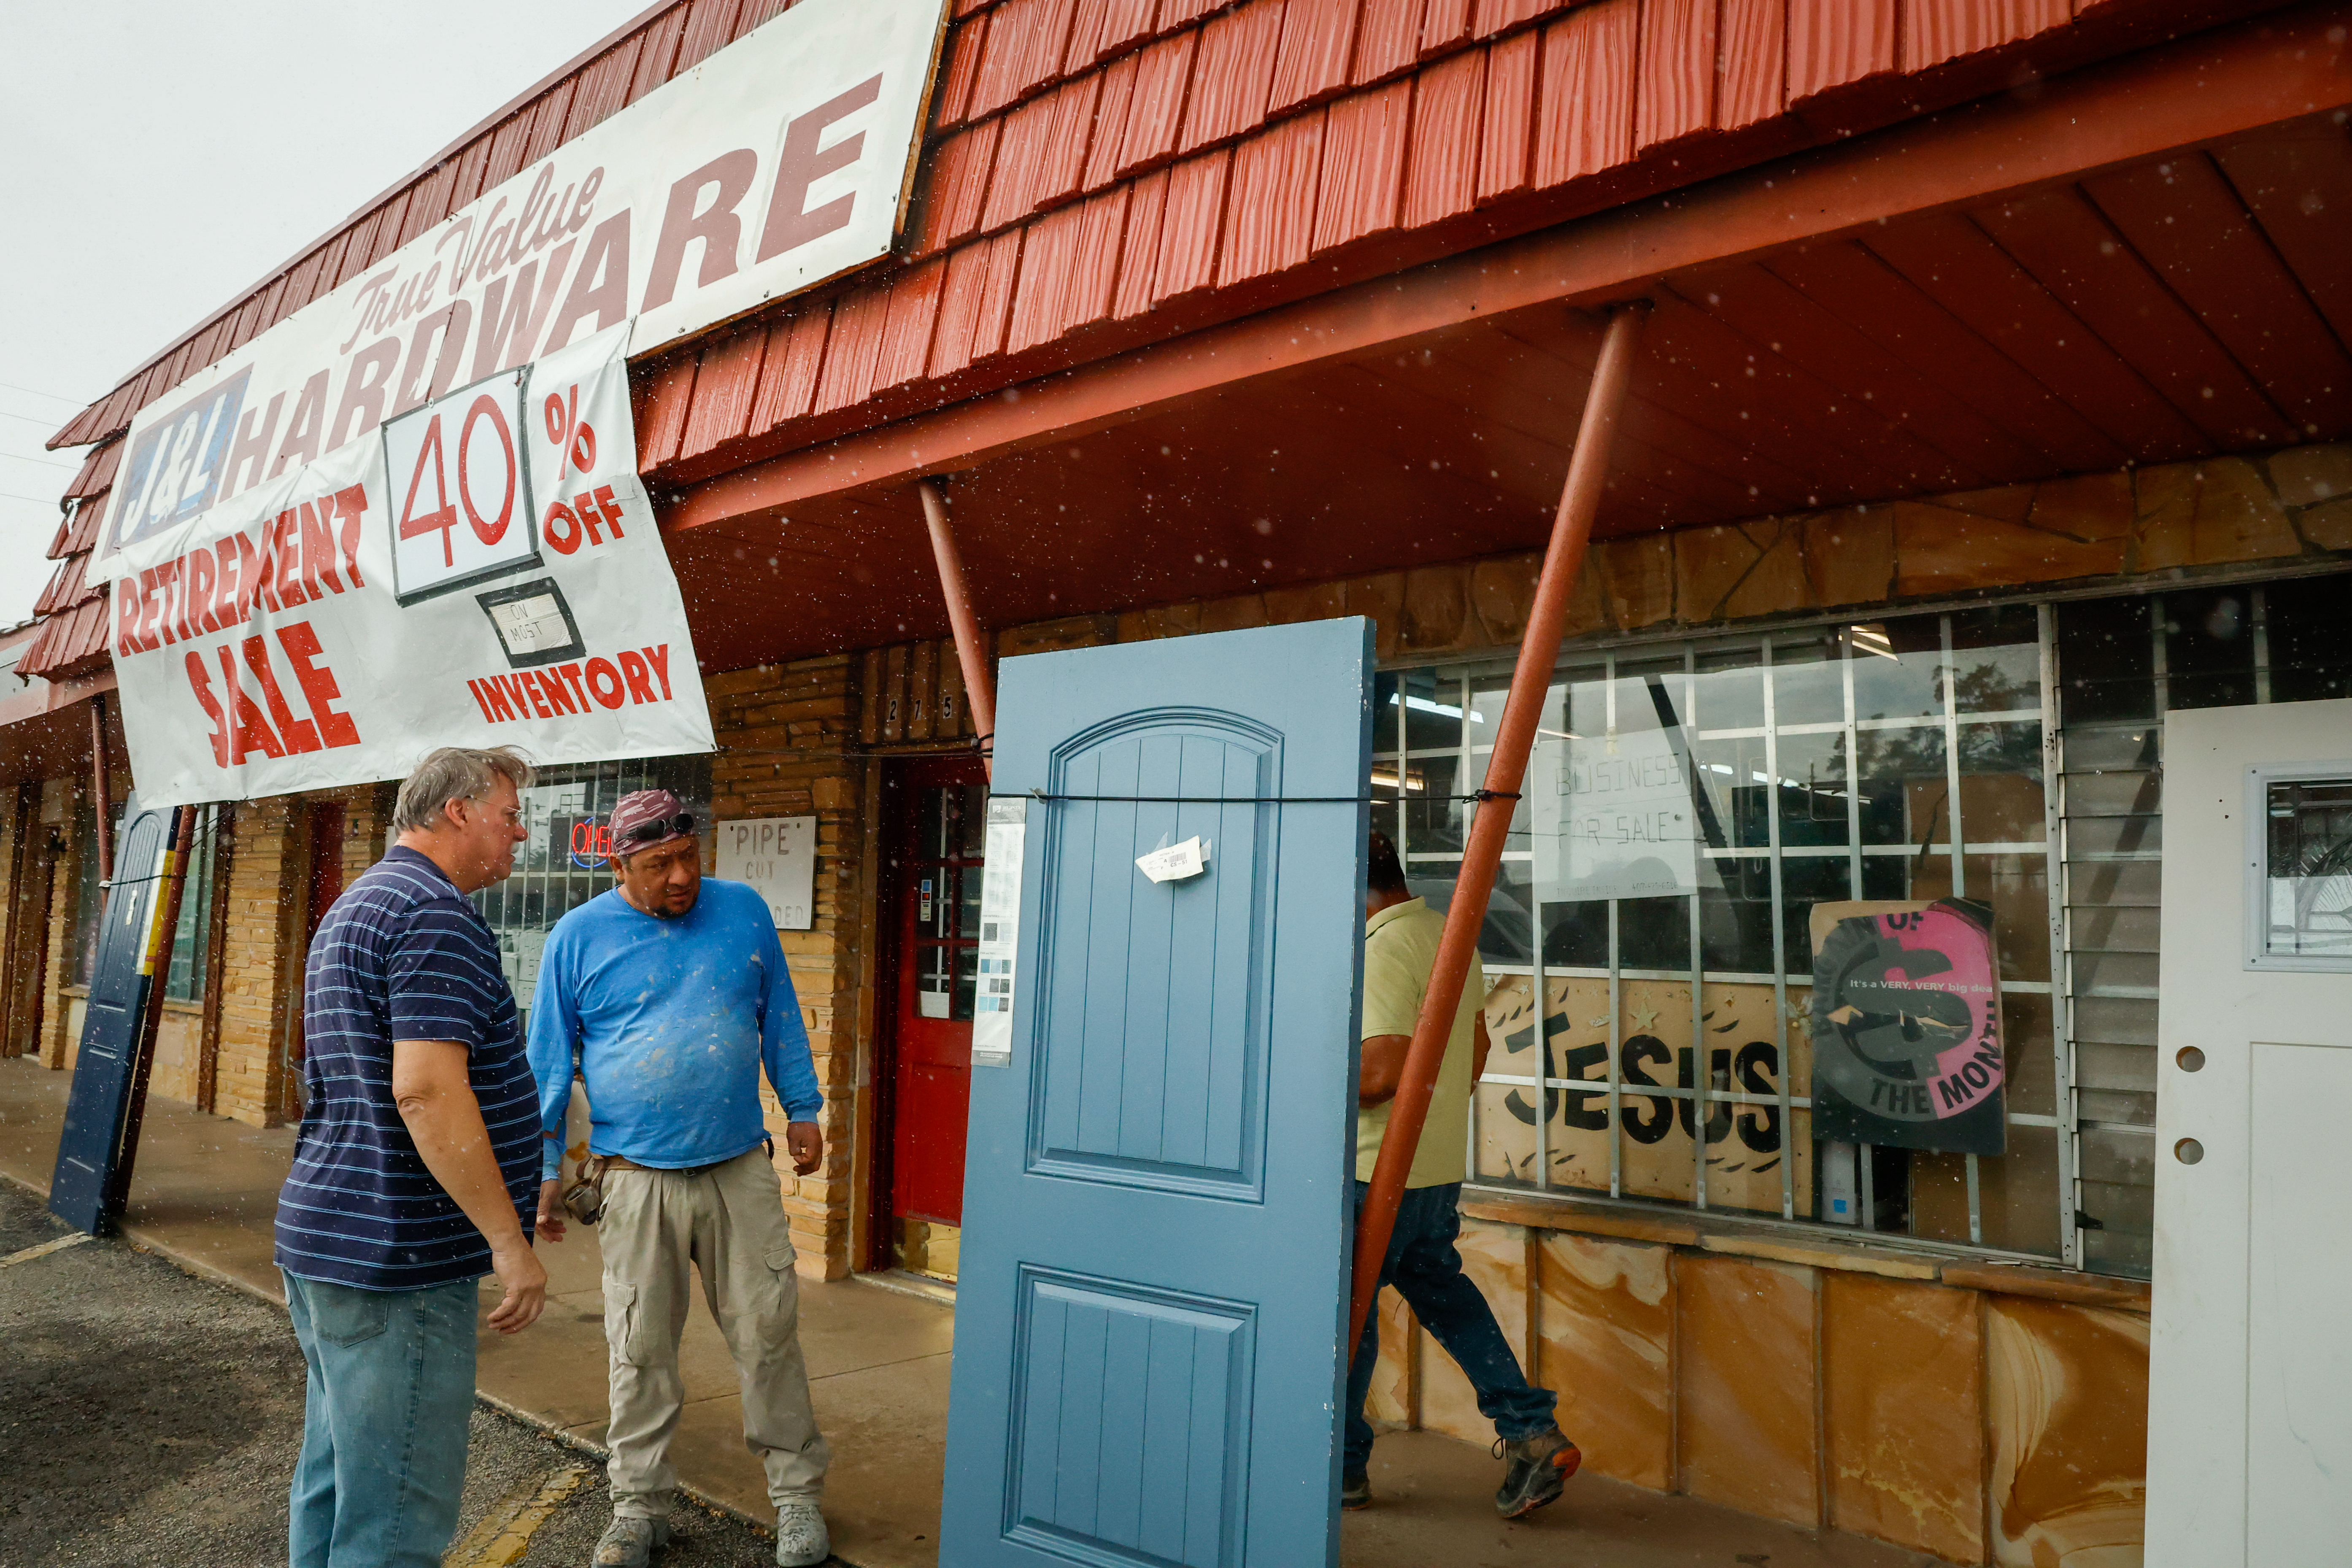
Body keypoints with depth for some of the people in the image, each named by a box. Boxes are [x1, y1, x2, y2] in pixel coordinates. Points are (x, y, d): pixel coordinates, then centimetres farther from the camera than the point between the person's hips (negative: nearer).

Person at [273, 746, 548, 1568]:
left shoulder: (355, 907, 17)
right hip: (394, 1258, -11)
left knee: (334, 1482, 19)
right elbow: (426, 1091, -26)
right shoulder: (437, 914, -16)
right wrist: (511, 1241, -22)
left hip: (322, 1235, 11)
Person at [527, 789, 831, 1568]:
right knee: (641, 1351, 8)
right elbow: (548, 1065, 3)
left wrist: (803, 1109, 10)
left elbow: (780, 1019, 11)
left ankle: (797, 1494, 20)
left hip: (741, 1170, 1)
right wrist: (542, 1172, 2)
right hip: (638, 1177, -1)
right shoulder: (578, 938, -2)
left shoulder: (744, 911, 2)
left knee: (768, 1335, 5)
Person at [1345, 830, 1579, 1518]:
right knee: (1441, 1288, 21)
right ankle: (1532, 1433, 16)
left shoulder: (1382, 951, -21)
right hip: (1442, 1163, 9)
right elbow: (1476, 1044, 18)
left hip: (1378, 1168, -9)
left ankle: (1342, 1467, 18)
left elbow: (1381, 1070, -27)